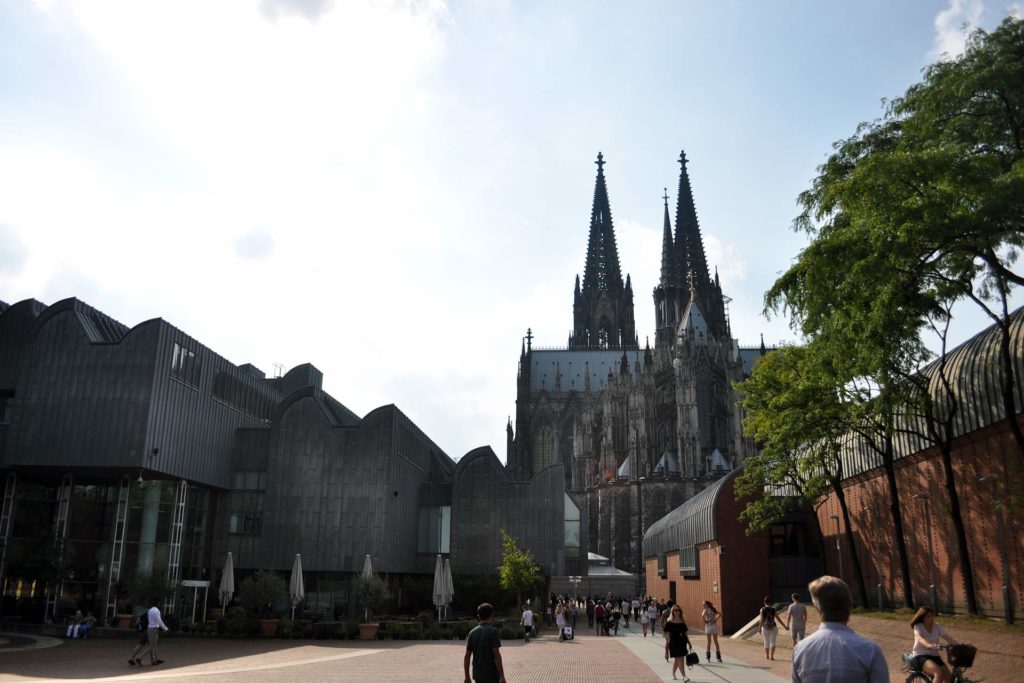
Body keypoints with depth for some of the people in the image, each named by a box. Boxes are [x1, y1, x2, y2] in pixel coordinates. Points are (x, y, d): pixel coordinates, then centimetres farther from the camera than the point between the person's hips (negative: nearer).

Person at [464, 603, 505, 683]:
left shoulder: (472, 632, 4)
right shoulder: (493, 631, -12)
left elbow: (467, 656, 4)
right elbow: (496, 655, -16)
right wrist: (502, 676, -13)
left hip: (478, 674, 5)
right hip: (492, 675, -5)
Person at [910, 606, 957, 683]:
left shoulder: (937, 627, 5)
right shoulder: (918, 627, -9)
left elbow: (948, 638, -9)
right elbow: (920, 638, -30)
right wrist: (929, 645, -53)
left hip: (934, 656, 5)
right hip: (920, 657, -5)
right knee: (938, 673, -31)